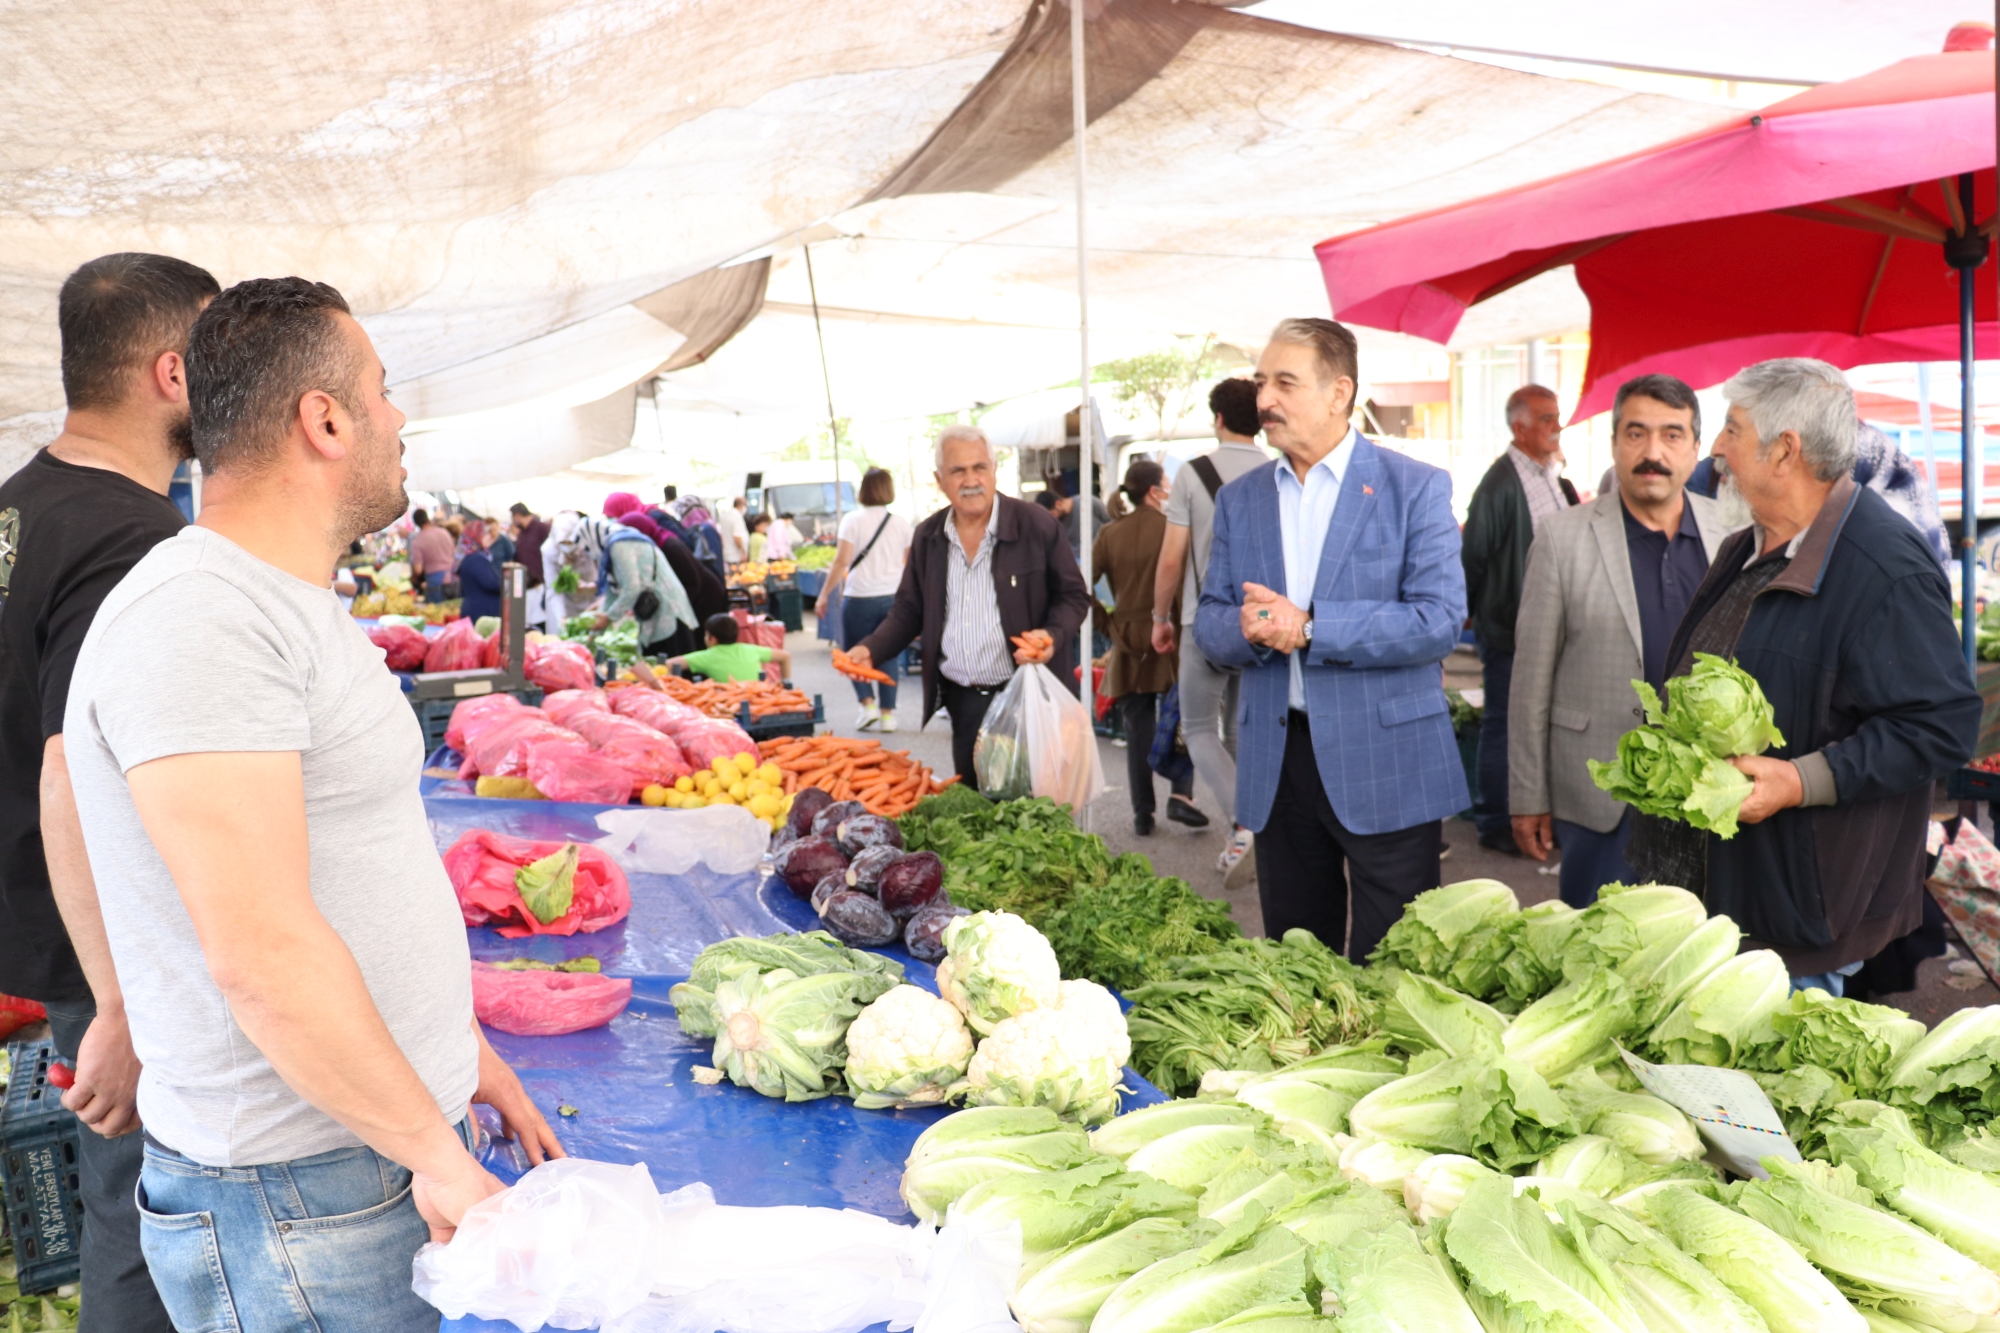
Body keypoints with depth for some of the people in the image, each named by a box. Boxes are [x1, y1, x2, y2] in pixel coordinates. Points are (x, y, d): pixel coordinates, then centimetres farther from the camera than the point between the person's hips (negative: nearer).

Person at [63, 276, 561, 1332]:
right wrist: (436, 1152, -19)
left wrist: (460, 1049, 16)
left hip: (392, 1141, 9)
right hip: (302, 1200, -9)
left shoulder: (295, 608, 13)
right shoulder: (198, 619, -21)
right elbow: (260, 948, -26)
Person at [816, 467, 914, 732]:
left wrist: (824, 595, -4)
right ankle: (887, 713, 8)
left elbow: (841, 561, -10)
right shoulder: (901, 523, 4)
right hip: (893, 597, 3)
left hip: (860, 597, -3)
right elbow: (907, 563, 11)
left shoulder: (853, 520, -6)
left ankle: (868, 703, -2)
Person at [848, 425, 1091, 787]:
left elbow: (1073, 595, 0)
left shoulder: (1036, 525, -6)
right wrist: (871, 649, -2)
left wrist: (1053, 636, -19)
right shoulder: (927, 537, 7)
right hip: (963, 703, 4)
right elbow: (908, 610, 15)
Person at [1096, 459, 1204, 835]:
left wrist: (1106, 622, 7)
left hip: (1127, 641, 3)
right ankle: (1180, 795, -1)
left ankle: (1142, 814, 11)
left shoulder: (1109, 535, 1)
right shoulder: (1171, 529, -9)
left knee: (1138, 729, 8)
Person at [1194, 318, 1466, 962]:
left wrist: (1308, 627, -19)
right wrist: (1249, 628, -14)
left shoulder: (1416, 488, -4)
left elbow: (1439, 620, -13)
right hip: (1276, 764, 4)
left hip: (1386, 765, -4)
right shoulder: (1239, 499, 11)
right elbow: (1209, 624, 10)